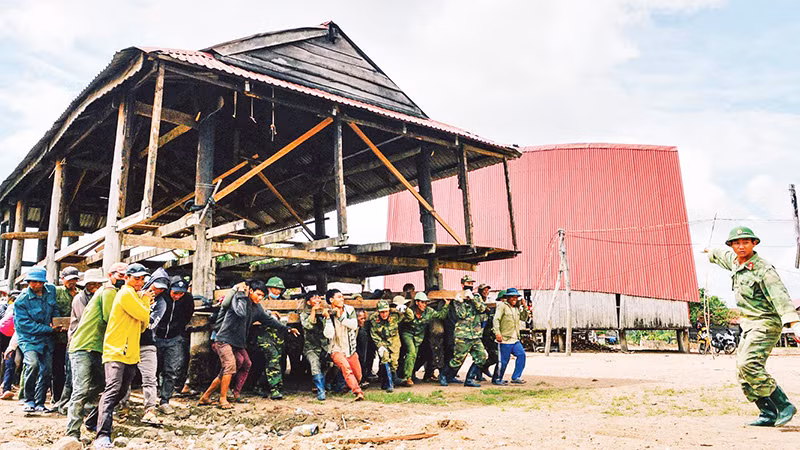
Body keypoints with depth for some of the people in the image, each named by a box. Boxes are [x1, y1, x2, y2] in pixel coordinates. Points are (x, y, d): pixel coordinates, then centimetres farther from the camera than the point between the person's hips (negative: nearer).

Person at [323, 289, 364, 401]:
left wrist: (340, 317, -21)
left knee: (358, 377, 10)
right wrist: (328, 318, -26)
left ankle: (350, 385, 42)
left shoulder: (350, 310, -1)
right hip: (337, 350, -4)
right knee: (346, 367, -32)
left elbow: (354, 325, -16)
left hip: (351, 350, 4)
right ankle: (358, 392, -40)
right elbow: (329, 335, -21)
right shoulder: (328, 314, -9)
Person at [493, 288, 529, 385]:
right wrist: (497, 332, -24)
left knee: (521, 354, -4)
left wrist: (524, 307, 8)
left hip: (515, 340, 7)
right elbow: (496, 319, -13)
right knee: (504, 360, -4)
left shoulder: (517, 308, 18)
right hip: (505, 339, -7)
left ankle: (516, 377, 6)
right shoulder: (502, 306, -5)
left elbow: (524, 318, 22)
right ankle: (496, 379, 12)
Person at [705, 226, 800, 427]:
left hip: (766, 324, -9)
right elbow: (723, 256, 33)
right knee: (744, 374, 5)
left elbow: (780, 296, -28)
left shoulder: (763, 269, -17)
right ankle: (769, 414, 13)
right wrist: (711, 252, 54)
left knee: (749, 364, -23)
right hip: (749, 326, 9)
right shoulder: (735, 261, 7)